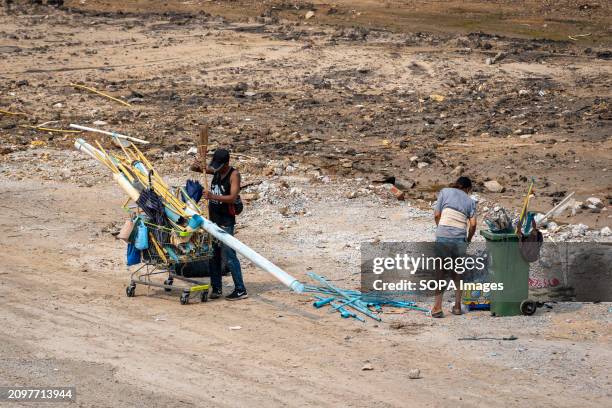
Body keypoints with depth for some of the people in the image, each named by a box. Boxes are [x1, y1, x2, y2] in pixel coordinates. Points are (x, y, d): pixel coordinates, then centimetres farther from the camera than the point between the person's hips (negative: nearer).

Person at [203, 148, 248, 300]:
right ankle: (216, 288, 16)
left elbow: (233, 197, -21)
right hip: (213, 219, 7)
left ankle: (240, 290, -8)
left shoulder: (233, 174, -11)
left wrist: (214, 196, -36)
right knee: (213, 255, 9)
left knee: (228, 255, -11)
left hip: (226, 221, -7)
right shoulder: (216, 171, 10)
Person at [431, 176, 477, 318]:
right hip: (460, 239, 1)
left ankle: (437, 307, -3)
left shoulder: (445, 192, 10)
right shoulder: (470, 201, 13)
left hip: (443, 237, -1)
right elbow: (473, 224, 4)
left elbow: (436, 215, 5)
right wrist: (468, 239, 20)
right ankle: (457, 306, 19)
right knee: (457, 272, 18)